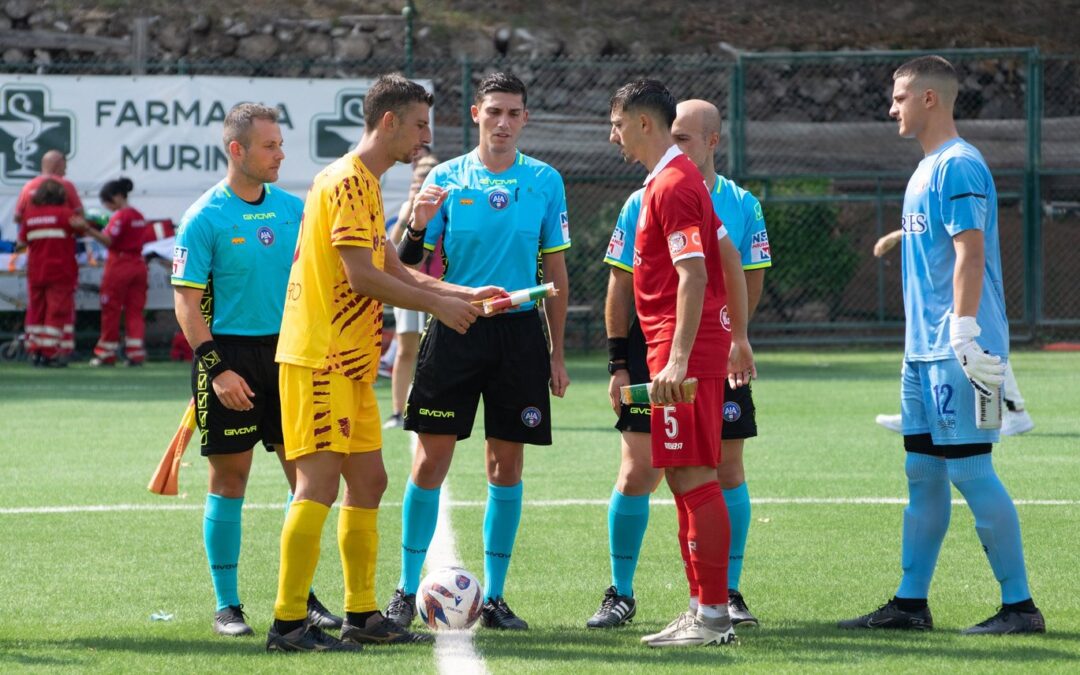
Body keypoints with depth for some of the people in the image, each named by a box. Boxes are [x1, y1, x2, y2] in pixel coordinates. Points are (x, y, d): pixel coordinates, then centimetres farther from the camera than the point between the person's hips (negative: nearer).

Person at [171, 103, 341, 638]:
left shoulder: (293, 209, 8)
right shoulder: (204, 218, -8)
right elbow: (186, 301, -9)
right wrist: (217, 369, -16)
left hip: (288, 351, 5)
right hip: (229, 353, -5)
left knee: (306, 472, 3)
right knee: (230, 478, 0)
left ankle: (301, 594, 13)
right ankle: (226, 605, 7)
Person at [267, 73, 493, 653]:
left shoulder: (366, 185, 19)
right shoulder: (348, 181, -13)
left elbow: (393, 272, 23)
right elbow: (362, 276, -19)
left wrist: (465, 295, 13)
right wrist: (438, 304, -11)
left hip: (350, 363, 10)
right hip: (321, 359, -10)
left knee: (368, 481, 11)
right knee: (320, 484, -11)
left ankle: (362, 616, 17)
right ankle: (289, 623, -11)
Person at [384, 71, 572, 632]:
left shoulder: (545, 182, 5)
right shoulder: (446, 179, 1)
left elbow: (555, 271, 10)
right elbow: (411, 266, 0)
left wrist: (557, 353, 7)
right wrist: (417, 227, -22)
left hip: (520, 331, 1)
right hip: (455, 329, -1)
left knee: (506, 466, 4)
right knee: (430, 461, -4)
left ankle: (494, 596, 12)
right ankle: (406, 590, 5)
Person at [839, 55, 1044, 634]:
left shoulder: (958, 167, -13)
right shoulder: (926, 170, 17)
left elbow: (969, 255, -19)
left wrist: (965, 333, -23)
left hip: (956, 352, -10)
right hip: (924, 349, 10)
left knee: (969, 470, -8)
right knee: (923, 474, 10)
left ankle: (1019, 604, -3)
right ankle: (910, 603, 14)